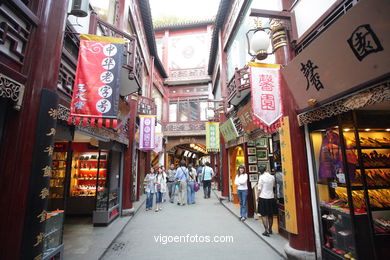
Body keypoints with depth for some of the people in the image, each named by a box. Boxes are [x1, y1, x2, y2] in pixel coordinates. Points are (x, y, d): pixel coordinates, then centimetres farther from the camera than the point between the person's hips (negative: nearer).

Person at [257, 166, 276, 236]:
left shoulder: (262, 177, -12)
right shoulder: (272, 177, 0)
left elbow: (259, 189, -11)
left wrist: (258, 197, -1)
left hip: (263, 197, -5)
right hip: (271, 197, 5)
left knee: (264, 215, 4)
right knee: (270, 215, 16)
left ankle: (266, 230, 1)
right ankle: (270, 229, 28)